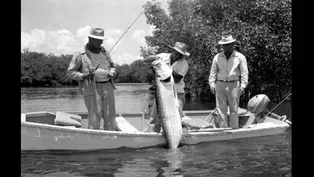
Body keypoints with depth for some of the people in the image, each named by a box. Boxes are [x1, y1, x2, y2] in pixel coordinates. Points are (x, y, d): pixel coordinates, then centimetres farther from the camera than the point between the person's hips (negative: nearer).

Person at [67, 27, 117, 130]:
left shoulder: (104, 51, 14)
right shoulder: (80, 54, -2)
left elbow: (111, 65, 26)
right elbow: (70, 72, 1)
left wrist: (112, 72, 2)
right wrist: (83, 76, -17)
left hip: (107, 86, 5)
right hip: (92, 88, -5)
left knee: (110, 117, 5)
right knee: (94, 117, -7)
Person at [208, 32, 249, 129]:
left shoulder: (240, 57, 2)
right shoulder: (217, 57, 7)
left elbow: (244, 73, 1)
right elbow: (213, 72, 10)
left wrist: (243, 86, -6)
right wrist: (212, 84, 1)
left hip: (234, 85, -2)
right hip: (220, 85, 2)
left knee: (234, 109, 1)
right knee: (221, 109, 1)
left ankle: (234, 129, 8)